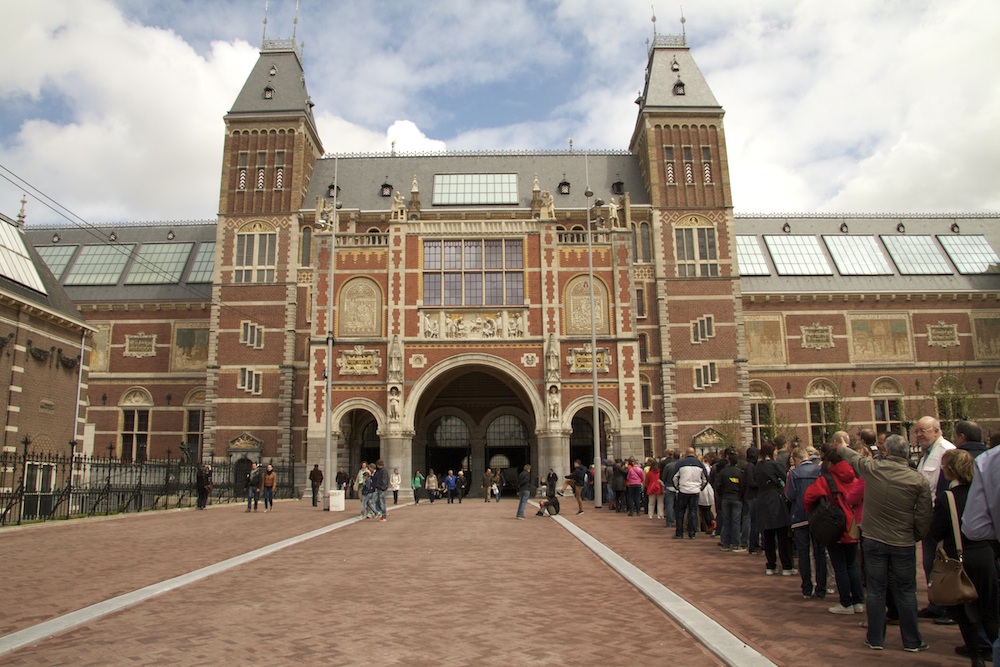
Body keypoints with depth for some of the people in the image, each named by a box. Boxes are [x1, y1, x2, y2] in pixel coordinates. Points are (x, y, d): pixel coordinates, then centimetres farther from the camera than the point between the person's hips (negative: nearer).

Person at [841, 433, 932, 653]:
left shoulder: (871, 468, -8)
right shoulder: (919, 480, -11)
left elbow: (854, 458, 15)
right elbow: (924, 517, -7)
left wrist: (843, 448, 37)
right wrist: (916, 537, 11)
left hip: (873, 541, 1)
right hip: (904, 544, 0)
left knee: (875, 591, 8)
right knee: (906, 592, 10)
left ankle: (875, 639, 19)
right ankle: (912, 641, 21)